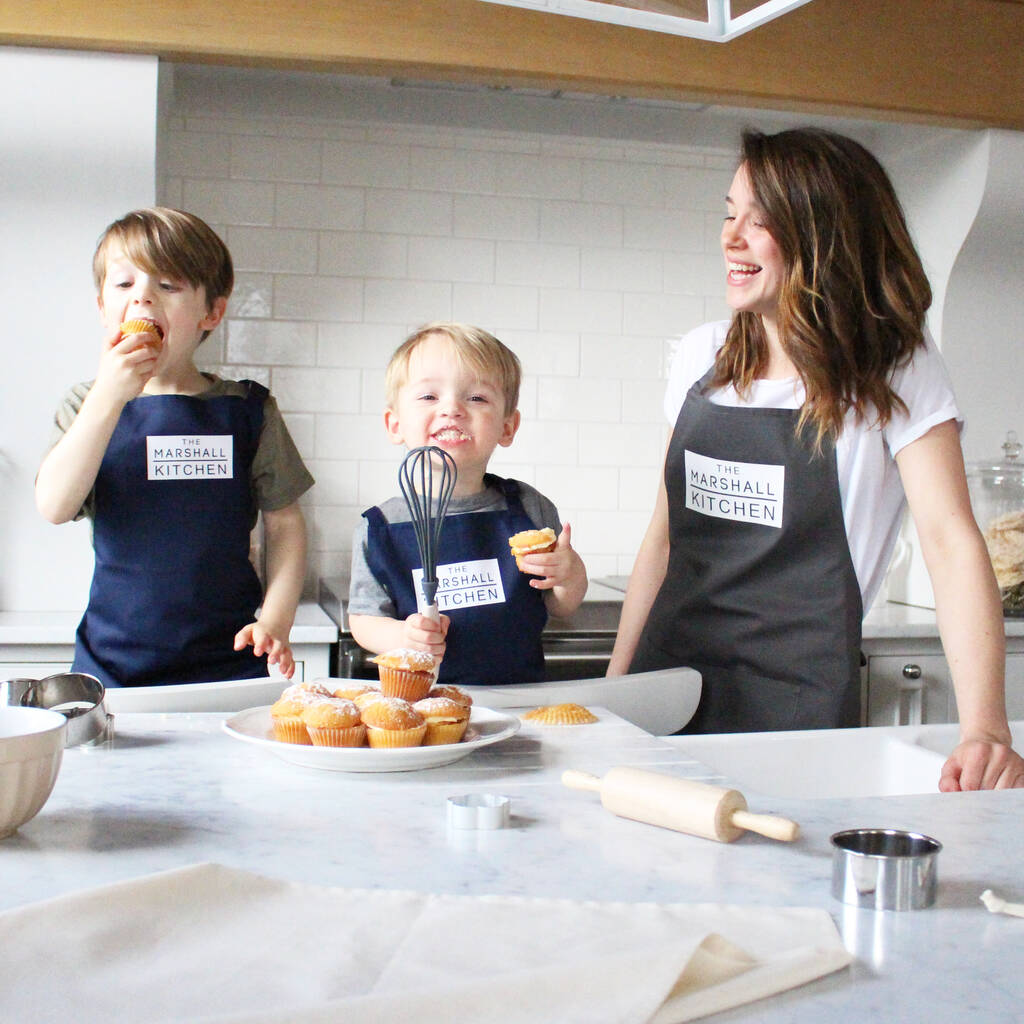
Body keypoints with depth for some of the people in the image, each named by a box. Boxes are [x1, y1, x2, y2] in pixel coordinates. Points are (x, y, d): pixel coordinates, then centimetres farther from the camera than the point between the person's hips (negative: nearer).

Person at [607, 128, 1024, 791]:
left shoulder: (897, 371, -5)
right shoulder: (703, 356, 8)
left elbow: (950, 537, -16)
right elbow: (666, 532, 11)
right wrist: (614, 684, 7)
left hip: (799, 705, -4)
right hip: (668, 682, 4)